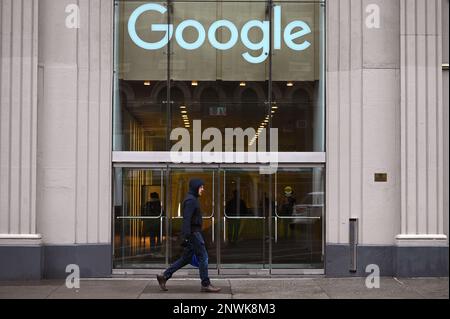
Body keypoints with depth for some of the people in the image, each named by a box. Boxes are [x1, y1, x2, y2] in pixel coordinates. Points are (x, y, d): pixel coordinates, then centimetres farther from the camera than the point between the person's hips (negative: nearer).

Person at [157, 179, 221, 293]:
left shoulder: (192, 199, 19)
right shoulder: (190, 200, -13)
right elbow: (186, 219, -21)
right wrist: (186, 237, -26)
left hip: (194, 233, 10)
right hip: (193, 233, -10)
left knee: (186, 258, 11)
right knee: (203, 257, -5)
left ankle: (164, 276, 12)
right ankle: (206, 284, 0)